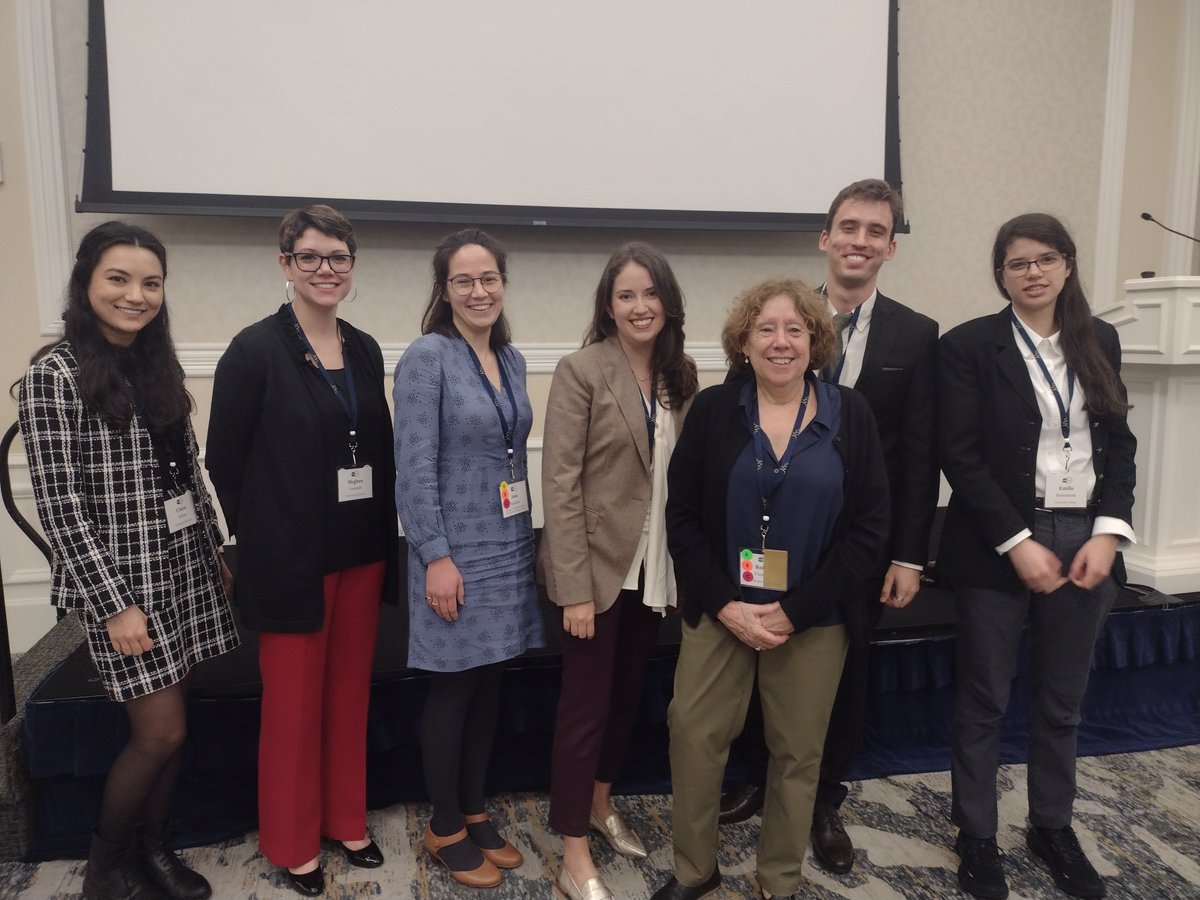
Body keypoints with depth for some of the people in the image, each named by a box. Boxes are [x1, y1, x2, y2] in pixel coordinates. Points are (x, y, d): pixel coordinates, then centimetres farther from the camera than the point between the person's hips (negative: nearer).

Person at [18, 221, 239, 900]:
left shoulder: (160, 365, 7)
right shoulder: (54, 374, -12)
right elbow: (60, 505, -14)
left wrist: (215, 554, 13)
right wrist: (115, 602, -16)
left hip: (183, 569, 6)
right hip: (120, 577, -6)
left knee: (173, 724, 13)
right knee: (161, 733, 1)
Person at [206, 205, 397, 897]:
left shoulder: (364, 349, 6)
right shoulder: (255, 350, -10)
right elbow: (225, 462, -6)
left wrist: (385, 535, 5)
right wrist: (264, 541, -2)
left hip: (363, 552, 5)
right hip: (291, 558, -5)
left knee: (351, 692, 17)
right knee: (295, 702, 9)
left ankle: (347, 820, 36)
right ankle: (294, 842, 29)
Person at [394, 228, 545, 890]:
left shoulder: (512, 359, 8)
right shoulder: (427, 357, -12)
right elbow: (415, 468, -16)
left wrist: (521, 537, 14)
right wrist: (437, 557, -19)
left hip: (508, 546, 7)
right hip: (457, 550, -6)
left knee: (490, 687, 15)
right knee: (454, 690, 6)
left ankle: (474, 812, 32)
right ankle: (445, 828, 25)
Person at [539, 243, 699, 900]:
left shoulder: (681, 375, 5)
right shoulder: (581, 371, -13)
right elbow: (559, 484, -16)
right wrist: (574, 587, -18)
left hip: (653, 568, 6)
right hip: (598, 566, -5)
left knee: (628, 695, 19)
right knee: (586, 705, 4)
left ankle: (601, 803, 43)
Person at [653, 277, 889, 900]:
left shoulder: (850, 415, -3)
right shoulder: (712, 410, -2)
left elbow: (869, 528, -6)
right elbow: (682, 517, -3)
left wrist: (794, 612, -12)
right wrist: (724, 604, -12)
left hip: (813, 618, 0)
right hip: (719, 610, 0)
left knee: (798, 752, 12)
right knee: (693, 733, 4)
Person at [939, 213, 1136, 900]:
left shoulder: (1100, 341, 8)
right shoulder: (970, 346, -6)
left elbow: (1120, 444, 7)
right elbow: (961, 456, -11)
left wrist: (1109, 532, -6)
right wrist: (1018, 543, -15)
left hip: (1086, 539, 4)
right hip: (998, 547, -4)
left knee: (1063, 700, 16)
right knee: (984, 700, 8)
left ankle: (1054, 826, 35)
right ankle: (977, 836, 25)